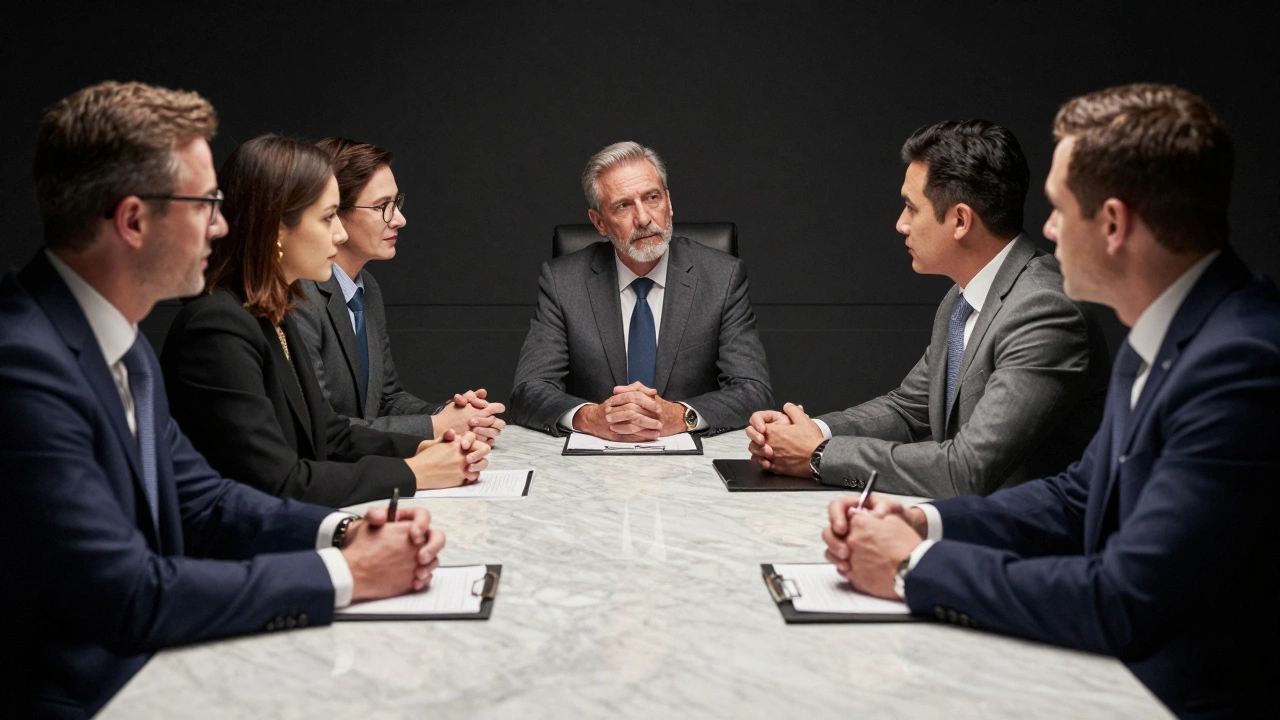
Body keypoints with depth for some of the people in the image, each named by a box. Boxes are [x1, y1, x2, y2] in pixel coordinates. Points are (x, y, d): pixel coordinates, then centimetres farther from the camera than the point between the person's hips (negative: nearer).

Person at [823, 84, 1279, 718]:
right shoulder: (1159, 342, 7)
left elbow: (1126, 604, -26)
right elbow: (1079, 499, 16)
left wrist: (916, 568, -15)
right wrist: (923, 524, 0)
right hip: (1112, 669, 8)